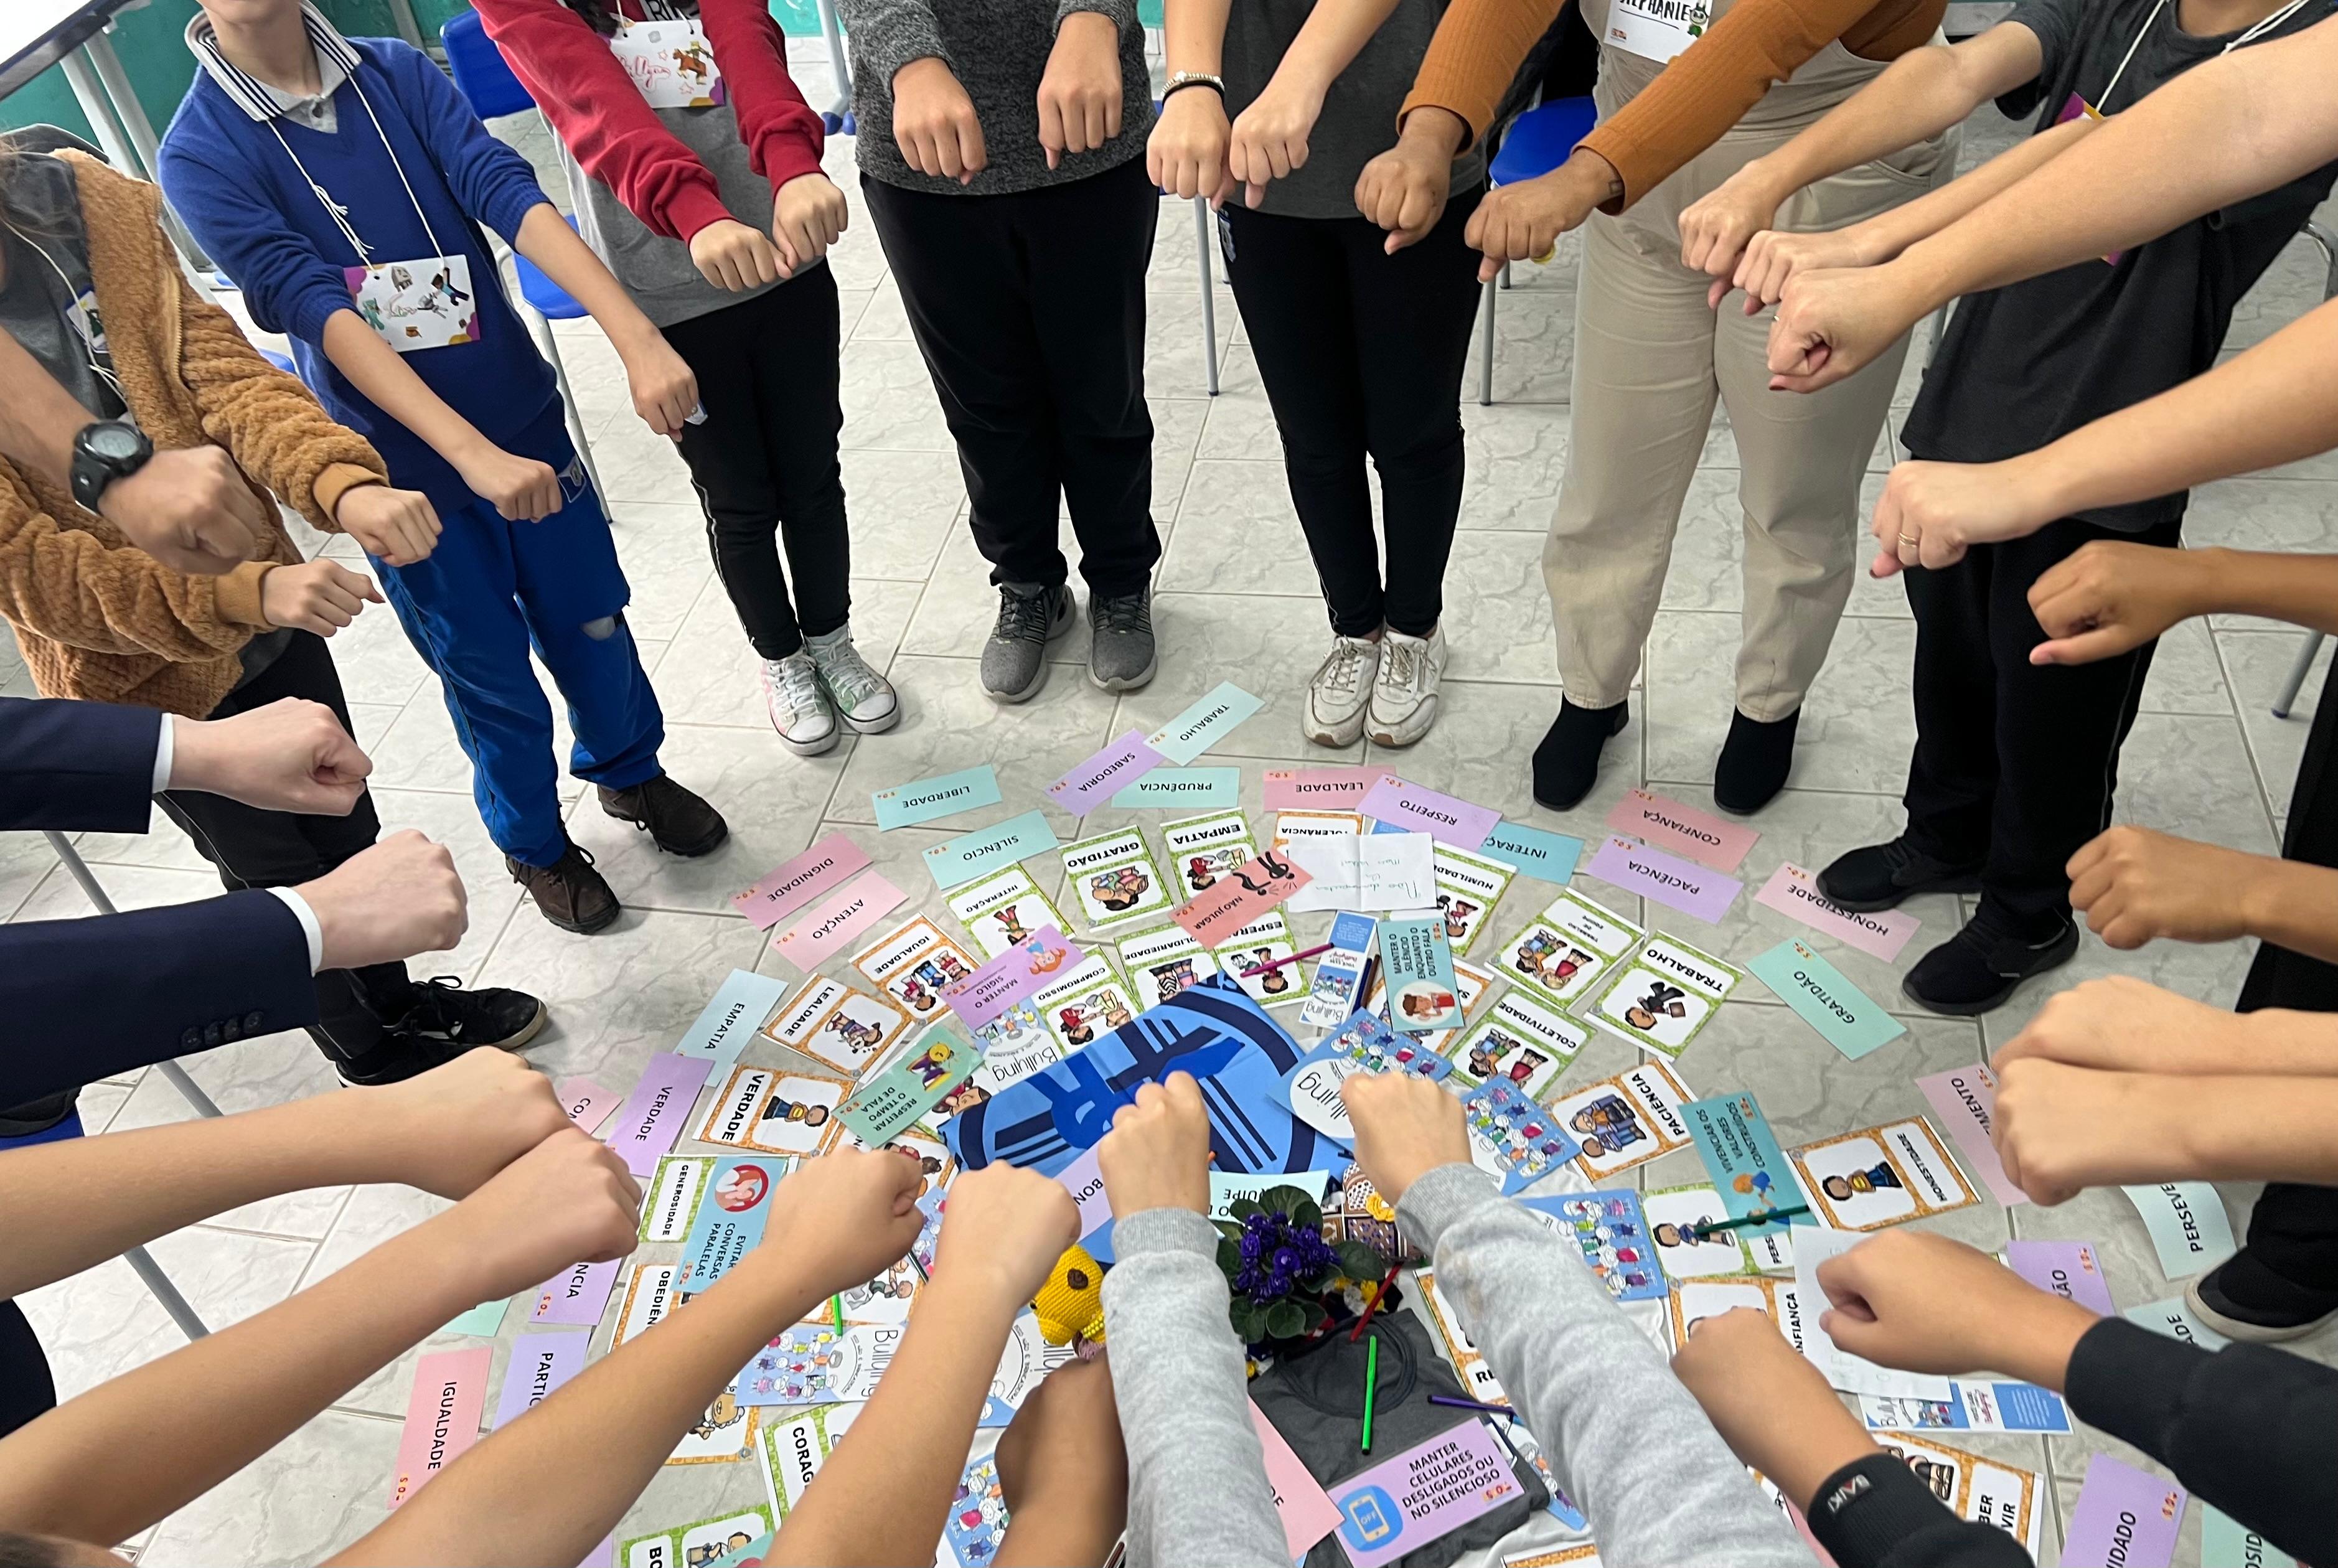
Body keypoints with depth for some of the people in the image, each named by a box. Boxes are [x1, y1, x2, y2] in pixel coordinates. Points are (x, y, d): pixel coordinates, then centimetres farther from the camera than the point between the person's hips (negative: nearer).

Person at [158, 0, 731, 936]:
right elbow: (318, 312, -23)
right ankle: (535, 845, 38)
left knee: (593, 623, 17)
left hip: (524, 422, 3)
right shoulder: (200, 157, -12)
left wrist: (639, 340, -30)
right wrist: (474, 454, -35)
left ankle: (630, 772, 46)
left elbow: (510, 197, -16)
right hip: (410, 473, -3)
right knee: (494, 681, 11)